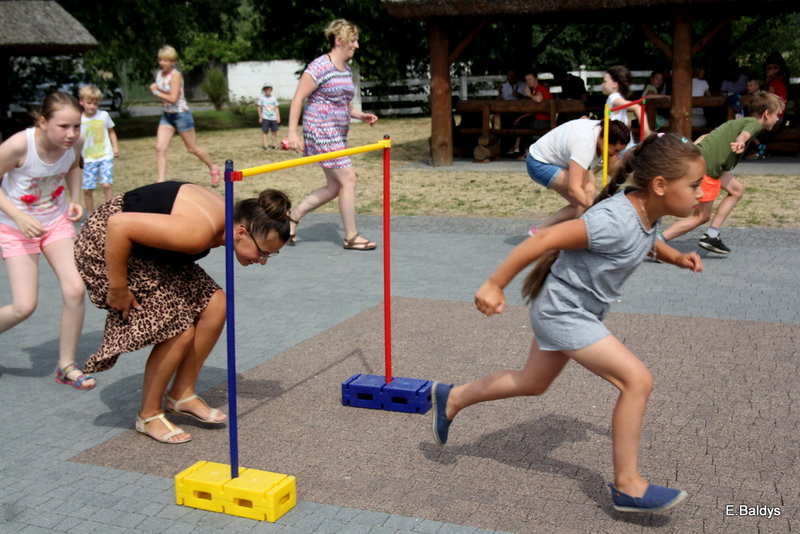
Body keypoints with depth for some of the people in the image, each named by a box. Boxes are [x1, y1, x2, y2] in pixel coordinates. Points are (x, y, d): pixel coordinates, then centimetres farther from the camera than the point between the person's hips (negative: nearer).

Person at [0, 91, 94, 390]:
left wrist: (75, 200, -5)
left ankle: (66, 366, 8)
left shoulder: (74, 142, -15)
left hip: (57, 221, 4)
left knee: (74, 290, -10)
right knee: (24, 307, -9)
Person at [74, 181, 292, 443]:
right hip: (107, 243, -9)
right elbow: (118, 225, -35)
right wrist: (117, 289, -25)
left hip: (147, 246, 9)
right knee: (179, 330, -13)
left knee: (215, 304, -1)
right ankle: (149, 416, 7)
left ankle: (182, 394, 14)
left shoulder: (227, 216, -8)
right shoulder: (199, 231, -35)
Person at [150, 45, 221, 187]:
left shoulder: (175, 75, -17)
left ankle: (213, 168, 29)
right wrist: (155, 89, -4)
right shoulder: (159, 73, 5)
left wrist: (156, 92, -13)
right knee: (160, 148, -6)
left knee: (192, 148, 6)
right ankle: (161, 181, -5)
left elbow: (173, 98, -23)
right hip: (166, 116, 7)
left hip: (181, 115, -7)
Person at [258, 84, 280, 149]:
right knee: (265, 132, -5)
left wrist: (278, 117, 2)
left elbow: (276, 108, 8)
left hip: (273, 118, 2)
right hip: (265, 118, -2)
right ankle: (265, 145, -2)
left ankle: (274, 144, 13)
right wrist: (260, 117, 4)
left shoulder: (274, 98, 6)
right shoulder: (261, 98, 1)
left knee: (274, 131, 3)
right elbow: (260, 108, 6)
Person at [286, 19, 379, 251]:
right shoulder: (320, 66, -14)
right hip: (321, 131, -10)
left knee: (334, 186, 9)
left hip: (338, 134, 10)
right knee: (348, 179, -9)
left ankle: (294, 216, 22)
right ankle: (351, 237, 1)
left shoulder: (346, 69, 14)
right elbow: (298, 99, -15)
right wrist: (292, 132, -21)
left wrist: (361, 115, 9)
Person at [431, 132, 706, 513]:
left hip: (567, 310, 10)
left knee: (533, 383, 24)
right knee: (637, 379, -14)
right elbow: (545, 240, -31)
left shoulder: (646, 212, -3)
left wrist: (676, 257, 4)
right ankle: (627, 485, -2)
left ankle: (452, 398, 40)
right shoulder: (614, 220, -31)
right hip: (563, 312, -10)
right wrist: (494, 285, -27)